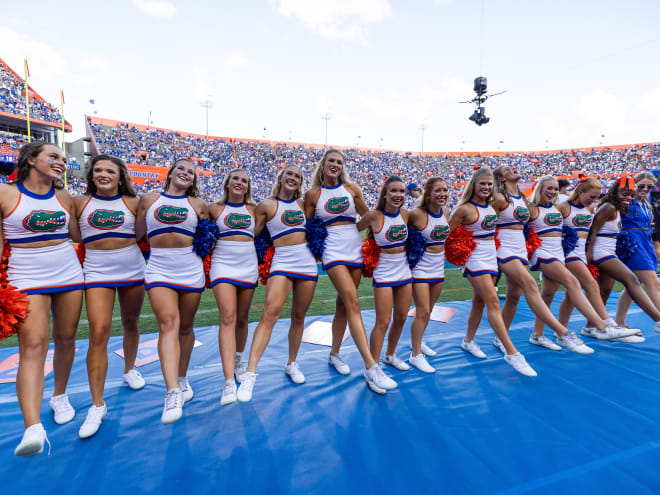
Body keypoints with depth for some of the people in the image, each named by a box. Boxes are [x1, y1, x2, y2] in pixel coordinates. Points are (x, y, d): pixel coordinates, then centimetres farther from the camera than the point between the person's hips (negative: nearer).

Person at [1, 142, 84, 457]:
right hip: (27, 278, -4)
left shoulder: (64, 198, 9)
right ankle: (33, 428, -15)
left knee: (65, 338, 10)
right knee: (33, 345, -13)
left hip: (69, 274, 4)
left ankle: (60, 396, 32)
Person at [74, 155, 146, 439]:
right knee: (99, 331, -10)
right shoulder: (80, 203, 4)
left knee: (131, 323, 15)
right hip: (97, 271, -1)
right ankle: (97, 405, -2)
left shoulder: (132, 203, 3)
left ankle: (129, 369, 41)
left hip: (132, 269, 1)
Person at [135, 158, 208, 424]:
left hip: (191, 271, 1)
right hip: (159, 270, -1)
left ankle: (182, 378, 28)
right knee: (168, 322, -15)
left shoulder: (198, 205, 9)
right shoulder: (148, 200, 10)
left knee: (185, 326, 9)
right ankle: (173, 393, -18)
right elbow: (137, 235, 14)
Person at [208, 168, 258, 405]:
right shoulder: (216, 208, 7)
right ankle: (229, 381, -18)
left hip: (248, 266, 2)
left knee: (242, 318, 10)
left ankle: (238, 360, 35)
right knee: (227, 317, -15)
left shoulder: (253, 209, 10)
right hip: (223, 264, -2)